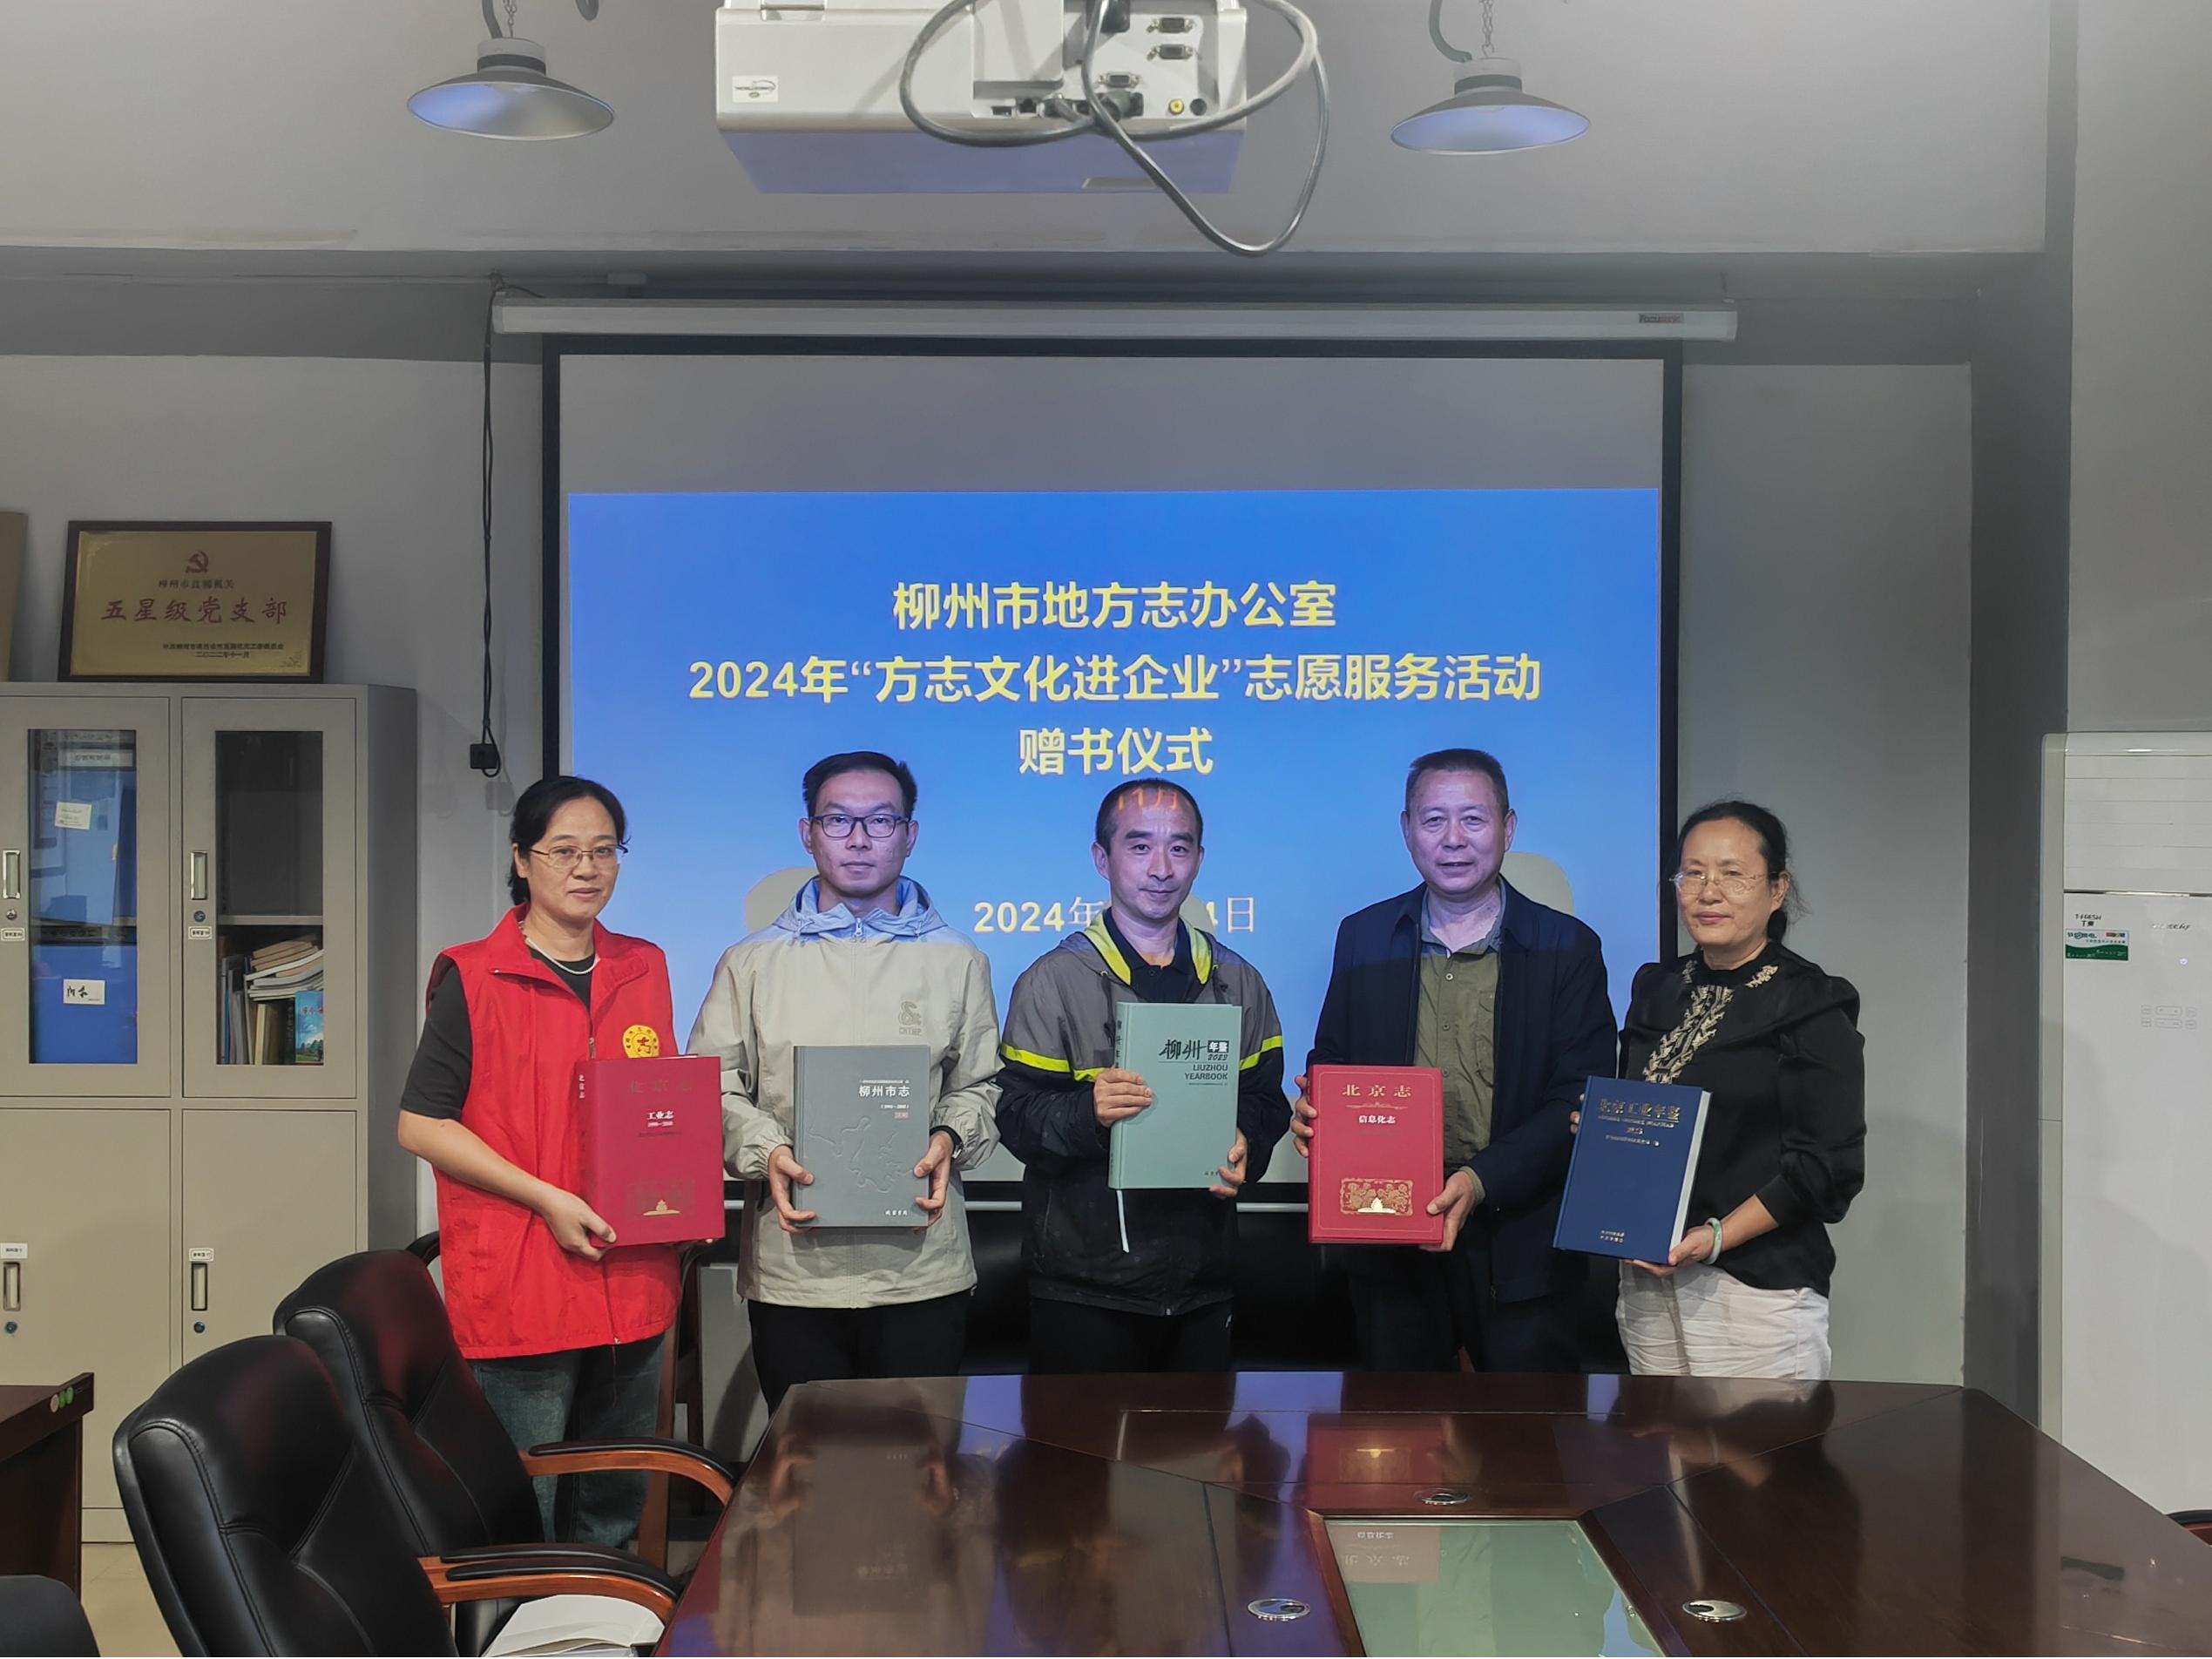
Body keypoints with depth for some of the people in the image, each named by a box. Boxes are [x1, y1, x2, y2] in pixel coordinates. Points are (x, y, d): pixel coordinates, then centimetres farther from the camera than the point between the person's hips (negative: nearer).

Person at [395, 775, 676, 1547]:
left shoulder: (644, 970, 11)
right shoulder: (473, 978, -6)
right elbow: (420, 1125, -8)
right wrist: (546, 1199, -16)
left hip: (632, 1286, 5)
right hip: (518, 1289, -5)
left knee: (613, 1516, 17)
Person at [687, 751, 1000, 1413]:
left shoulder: (956, 961, 11)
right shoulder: (752, 962, 9)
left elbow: (982, 1085, 12)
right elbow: (713, 1086, 5)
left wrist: (949, 1140, -8)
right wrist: (765, 1152, -12)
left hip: (921, 1267, 0)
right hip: (792, 1266, 0)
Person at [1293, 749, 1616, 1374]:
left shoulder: (1567, 947, -1)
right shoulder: (1363, 937, 7)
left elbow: (1581, 1100, -7)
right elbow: (1330, 1061, 16)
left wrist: (1482, 1180, -20)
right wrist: (1313, 1112, -9)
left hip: (1522, 1244, -2)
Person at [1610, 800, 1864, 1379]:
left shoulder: (1811, 1006, -6)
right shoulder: (1657, 990, 13)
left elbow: (1829, 1167, -10)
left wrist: (1715, 1237, -18)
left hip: (1758, 1291, -5)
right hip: (1648, 1283, 5)